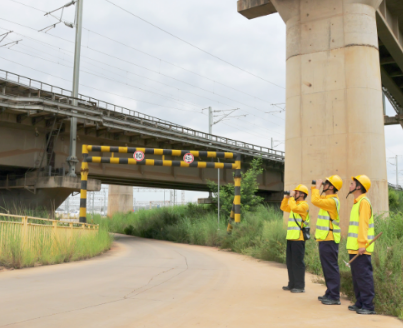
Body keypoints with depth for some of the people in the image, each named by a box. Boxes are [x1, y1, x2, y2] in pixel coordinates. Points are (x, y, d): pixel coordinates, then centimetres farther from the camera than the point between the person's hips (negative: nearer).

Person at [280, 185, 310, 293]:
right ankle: (292, 284, 20)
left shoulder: (304, 205, -9)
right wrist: (286, 198, 14)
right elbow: (283, 208, 27)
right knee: (290, 262, 12)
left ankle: (300, 286, 0)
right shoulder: (295, 204, 18)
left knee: (298, 262, -6)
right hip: (291, 237, 9)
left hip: (298, 239, -9)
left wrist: (291, 197, -14)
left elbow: (294, 208, -27)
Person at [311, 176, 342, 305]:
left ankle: (335, 297, -2)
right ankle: (330, 293, 24)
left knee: (331, 268, -7)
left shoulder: (332, 201, -17)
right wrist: (315, 188, 16)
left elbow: (315, 201, -27)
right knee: (327, 267, 15)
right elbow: (317, 200, 26)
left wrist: (317, 187, -13)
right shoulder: (327, 199, 14)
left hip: (329, 240, -10)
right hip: (325, 238, 10)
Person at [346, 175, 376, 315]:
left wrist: (362, 244, -23)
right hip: (354, 247, 10)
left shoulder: (364, 202, -11)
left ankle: (368, 306, -3)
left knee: (364, 276, -7)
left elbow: (363, 224, -18)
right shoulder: (357, 203, 18)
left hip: (361, 248, -10)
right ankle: (360, 303, 20)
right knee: (357, 276, 13)